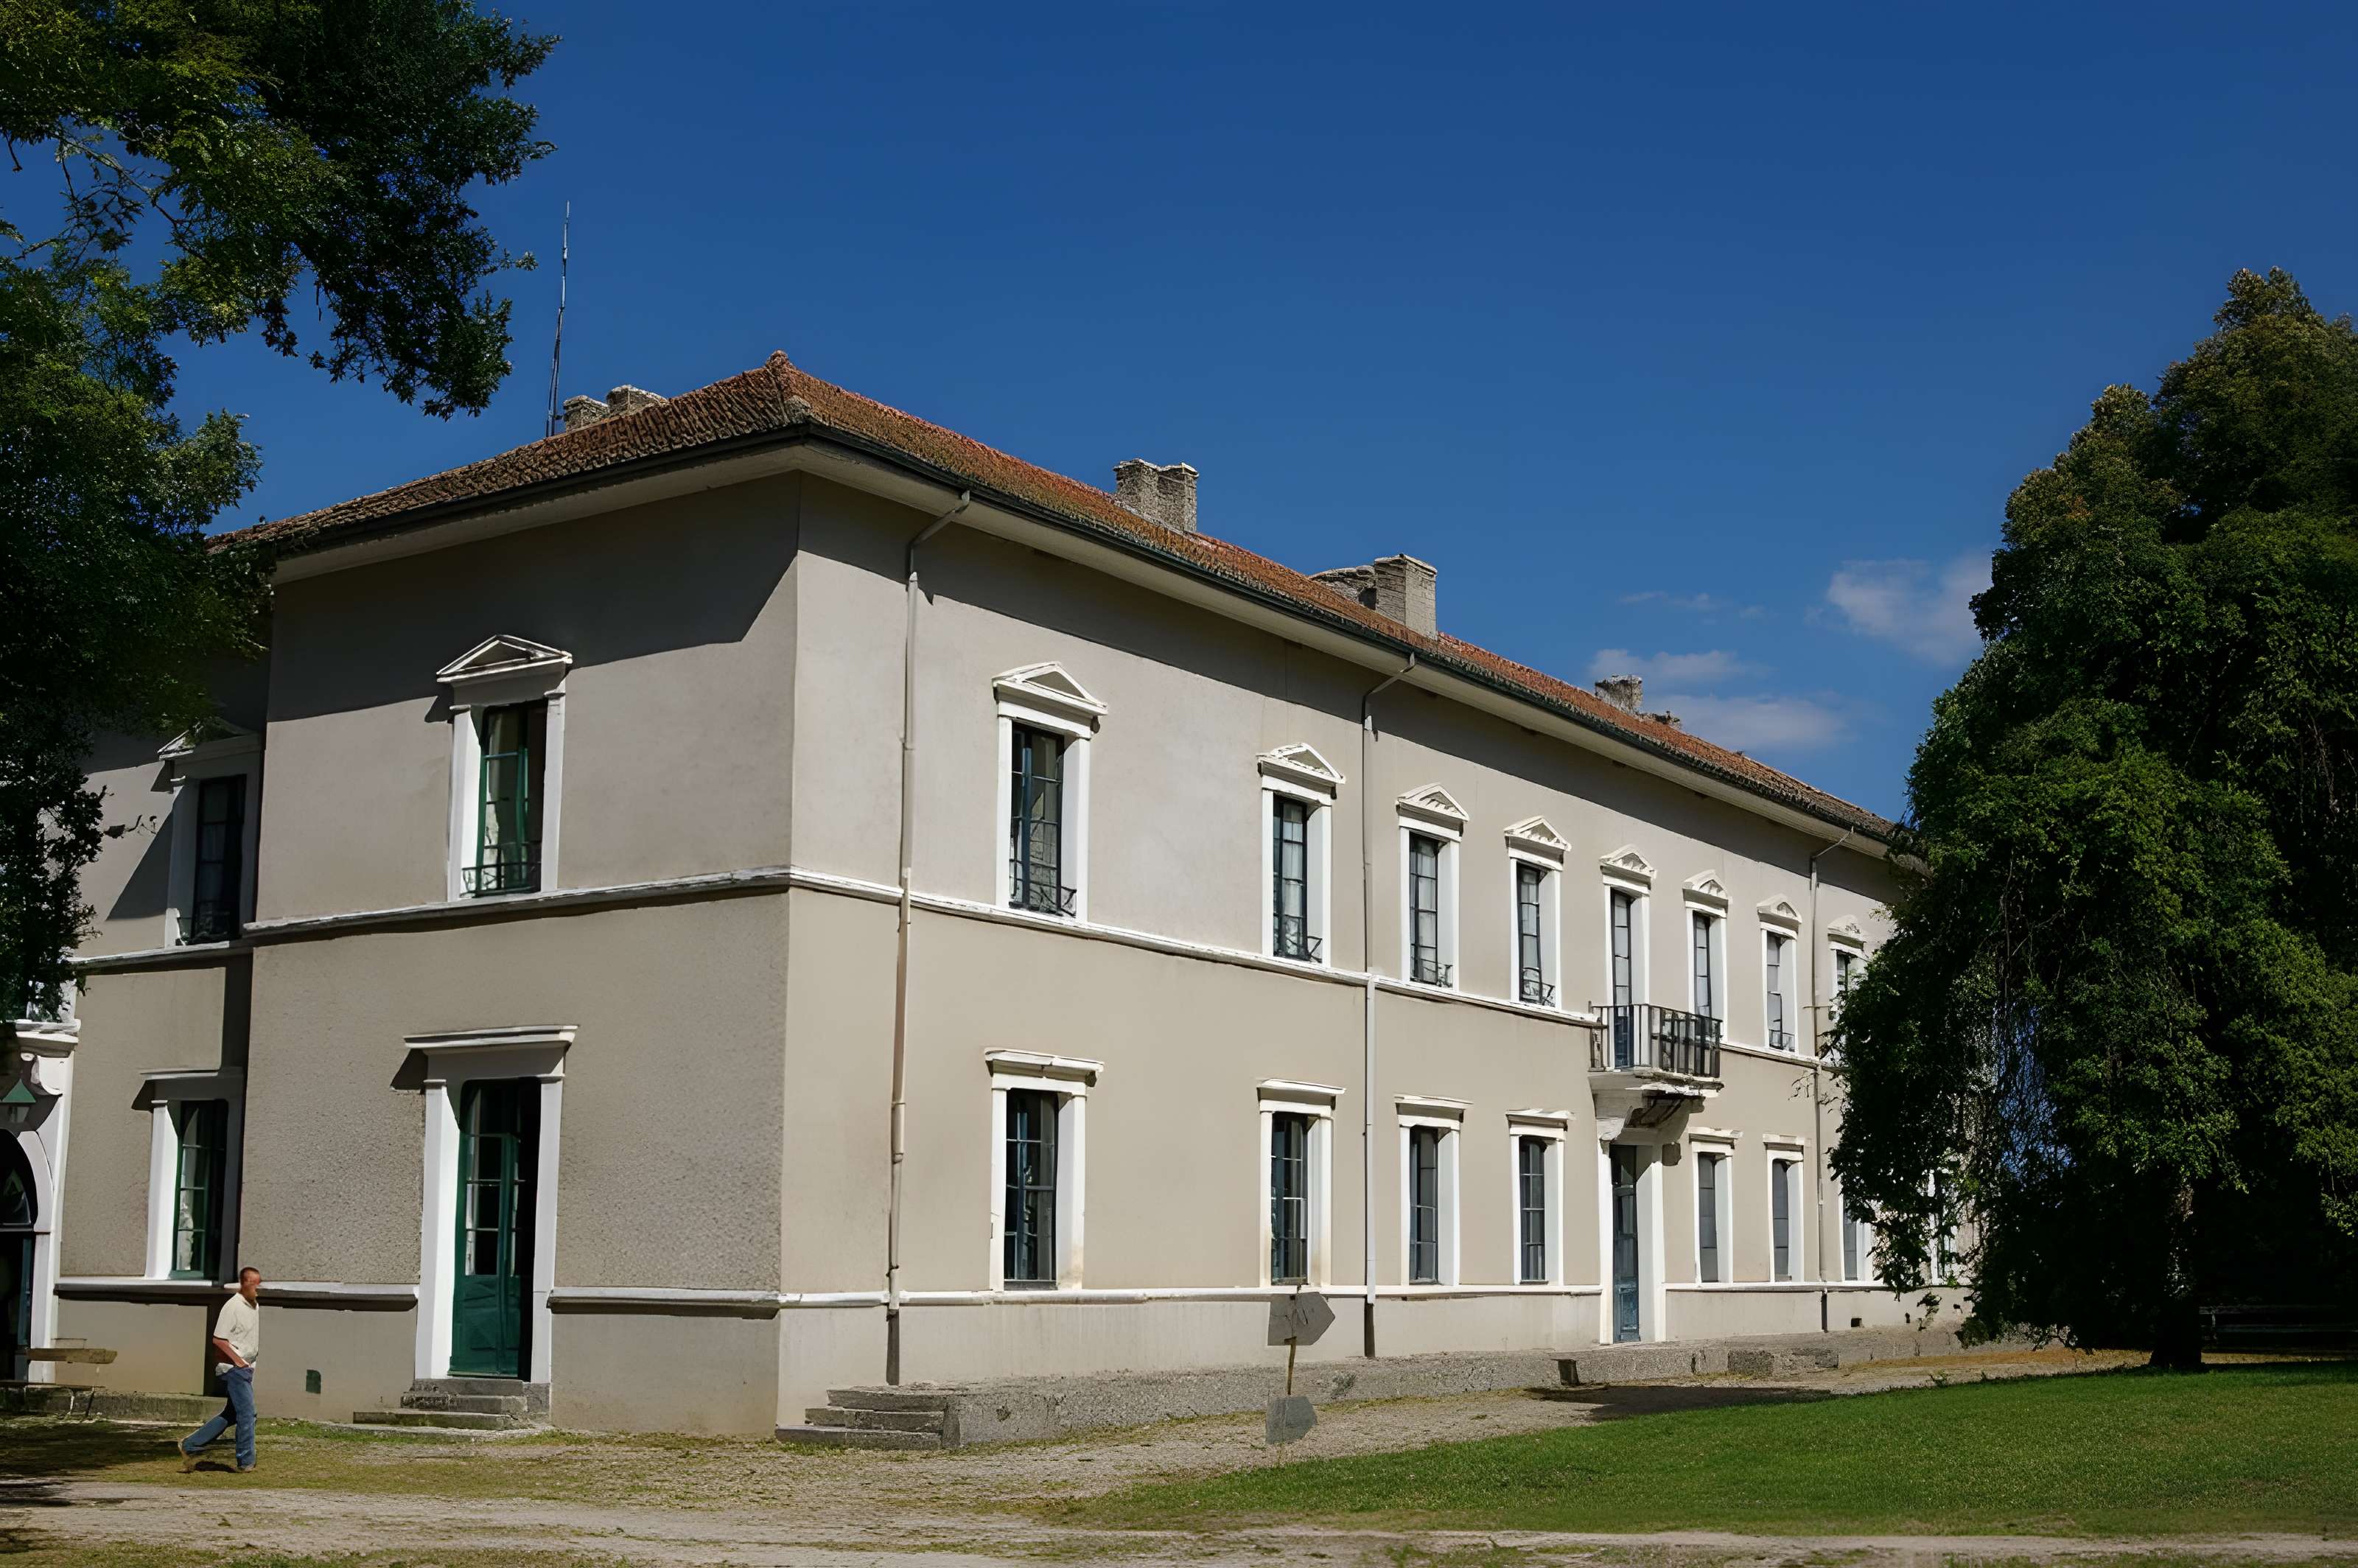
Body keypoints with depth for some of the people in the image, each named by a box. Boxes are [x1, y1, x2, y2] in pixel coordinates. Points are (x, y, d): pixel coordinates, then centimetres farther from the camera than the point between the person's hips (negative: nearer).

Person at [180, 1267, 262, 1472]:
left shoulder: (255, 1305, 12)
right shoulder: (233, 1306, -16)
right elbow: (218, 1339, -18)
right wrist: (237, 1360, -18)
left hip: (246, 1367, 9)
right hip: (233, 1368, -9)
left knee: (231, 1414, 14)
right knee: (246, 1413, -8)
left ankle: (190, 1446, 21)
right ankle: (246, 1463, -2)